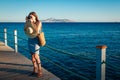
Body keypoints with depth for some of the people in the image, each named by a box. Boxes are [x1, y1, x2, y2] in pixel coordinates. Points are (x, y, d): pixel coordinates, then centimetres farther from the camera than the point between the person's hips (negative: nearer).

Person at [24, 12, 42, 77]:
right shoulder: (30, 23, 6)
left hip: (35, 40, -6)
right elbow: (25, 30, 0)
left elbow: (37, 31, -20)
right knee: (32, 56, 9)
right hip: (30, 40, 6)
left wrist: (32, 23, -19)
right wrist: (26, 22, -6)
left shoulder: (39, 23, -8)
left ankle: (40, 71, 1)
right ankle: (35, 70, 21)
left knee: (36, 56, -9)